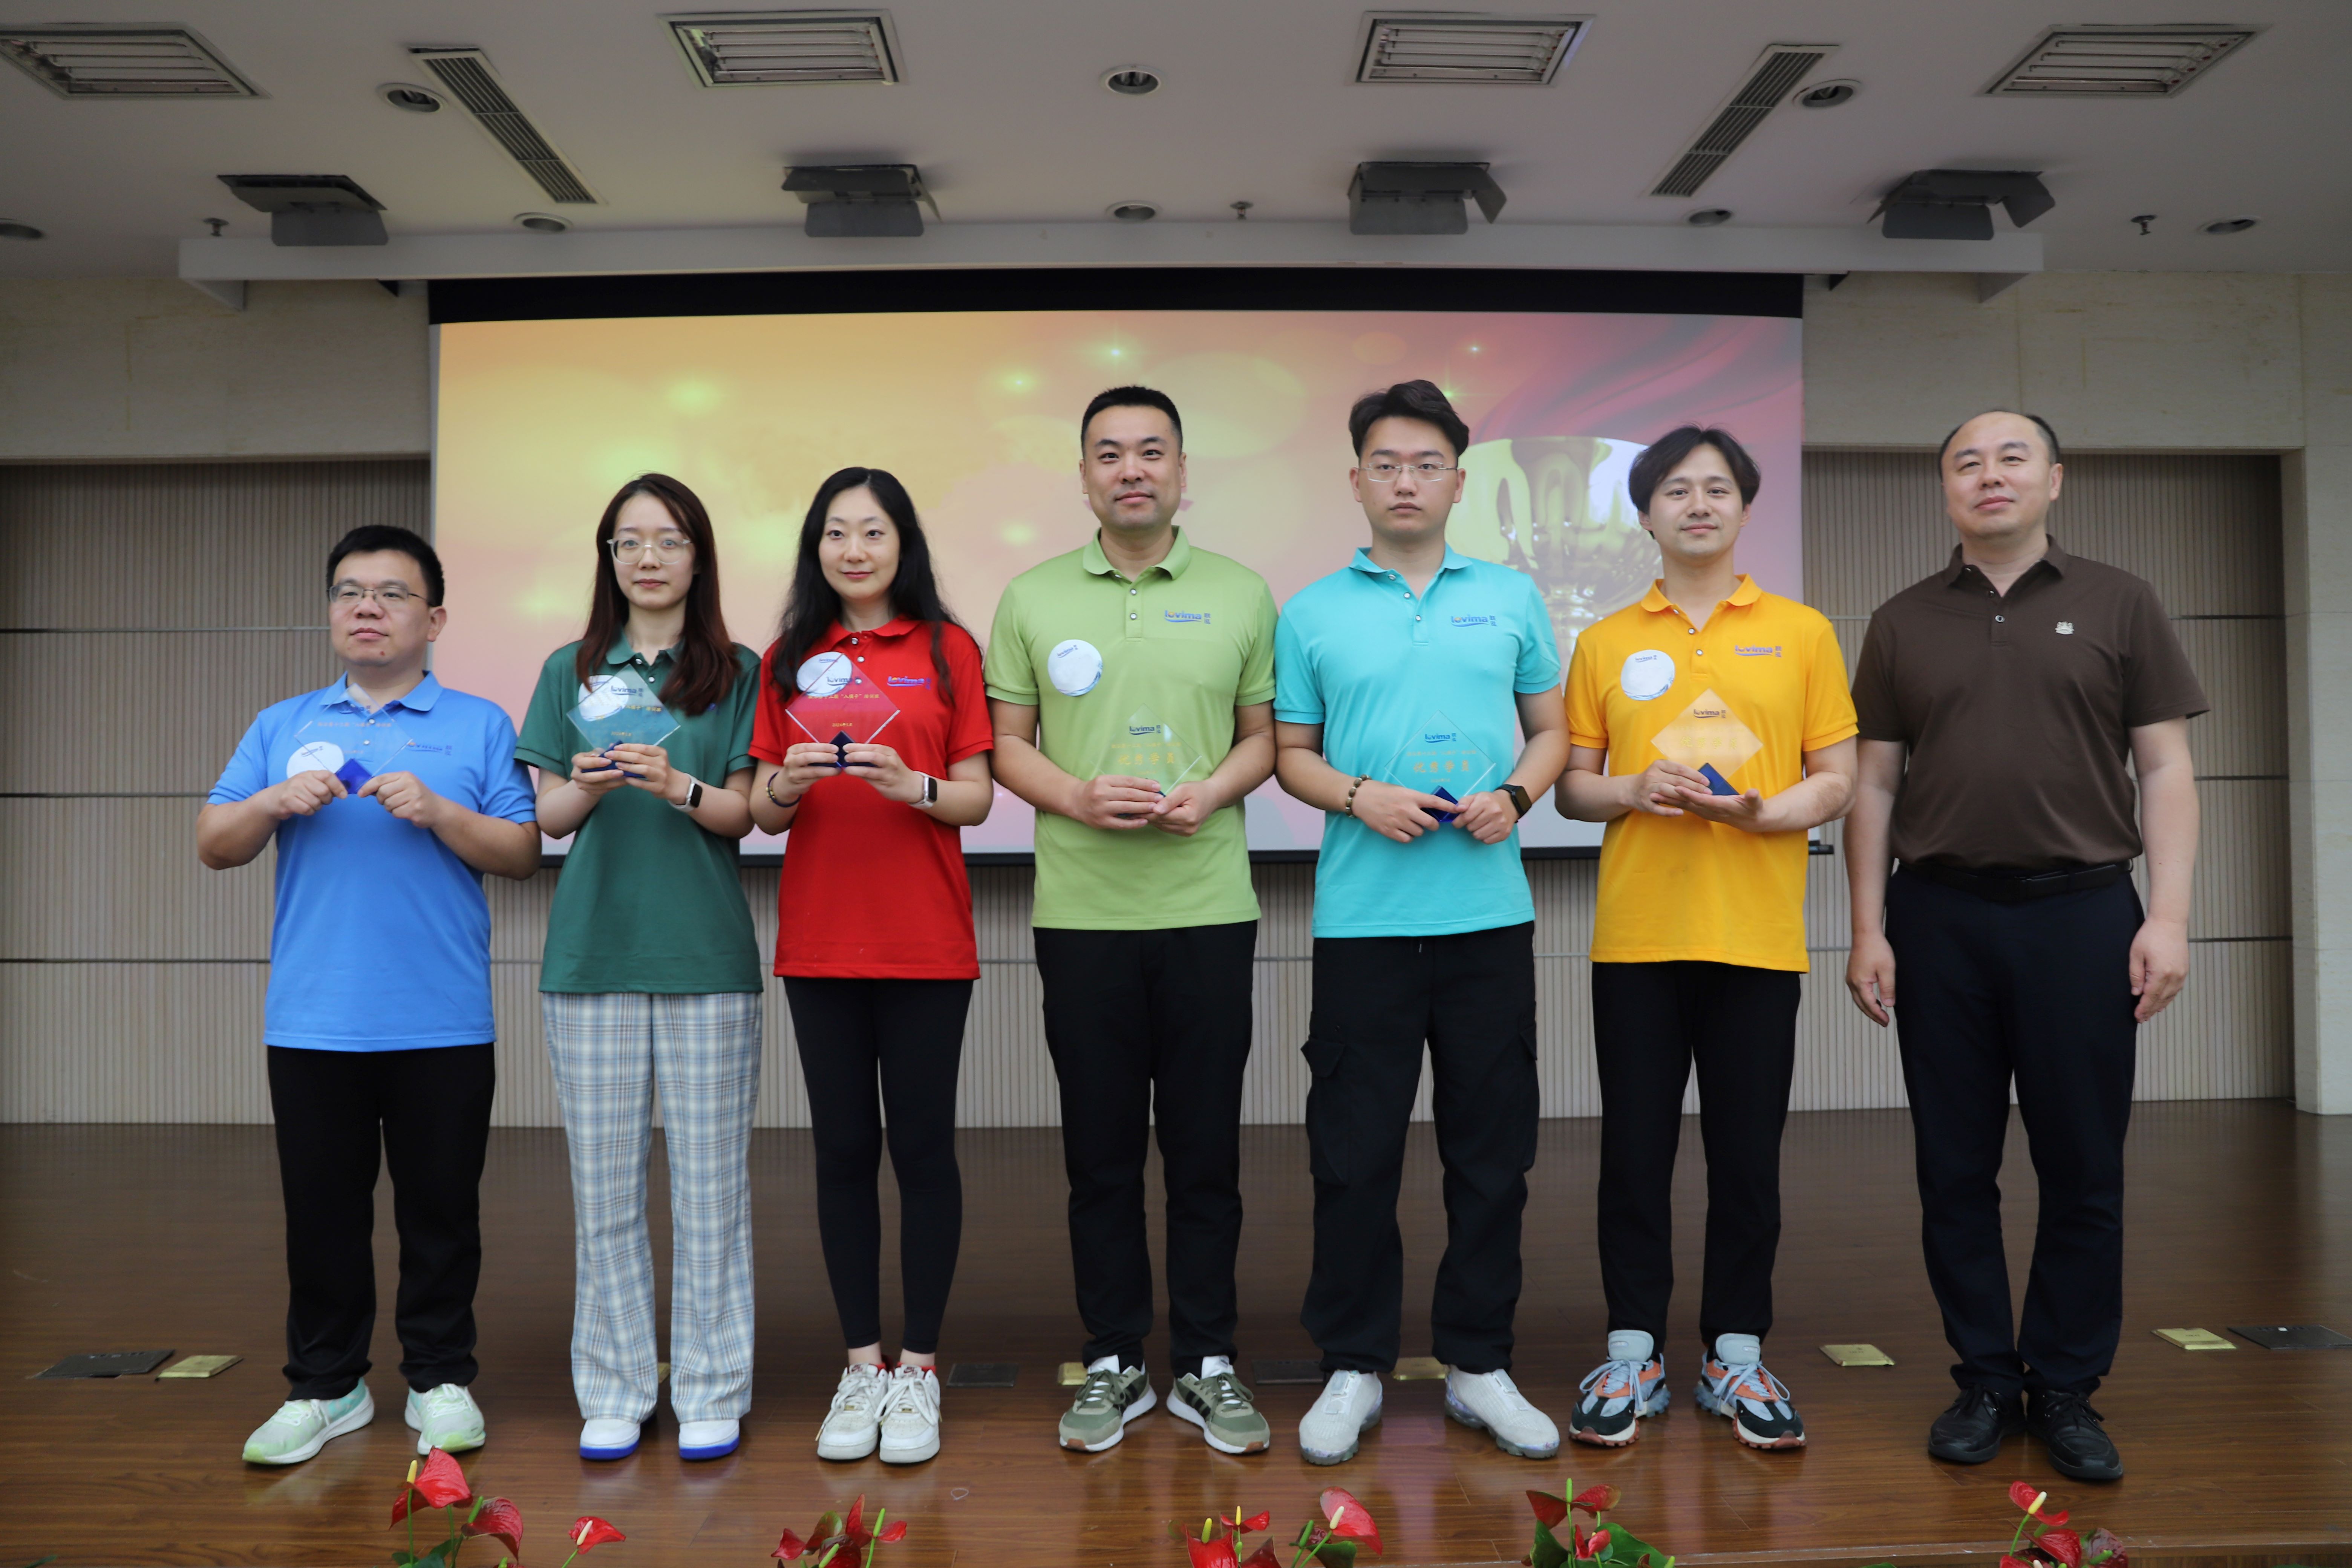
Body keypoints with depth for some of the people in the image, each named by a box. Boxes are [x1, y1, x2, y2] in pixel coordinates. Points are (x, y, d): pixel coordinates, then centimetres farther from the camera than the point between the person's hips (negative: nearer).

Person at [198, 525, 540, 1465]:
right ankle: (325, 1387, 25)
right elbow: (214, 846, 8)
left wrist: (436, 810, -16)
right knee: (322, 1210, 11)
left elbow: (521, 853, -2)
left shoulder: (479, 727, 5)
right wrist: (275, 802, -10)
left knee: (441, 1209, 7)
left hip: (443, 1023, -2)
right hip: (312, 1022, 2)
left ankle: (441, 1379, 21)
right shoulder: (282, 728, 13)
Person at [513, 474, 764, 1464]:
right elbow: (548, 816, 8)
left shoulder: (736, 672, 5)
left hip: (706, 953, -2)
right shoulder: (570, 671, 11)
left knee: (710, 1180, 2)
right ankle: (615, 1391, 19)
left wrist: (675, 785, -19)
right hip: (593, 950, 2)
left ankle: (712, 1391, 14)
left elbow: (744, 813, 0)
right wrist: (588, 787, -14)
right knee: (604, 1180, 6)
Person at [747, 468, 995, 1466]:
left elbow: (977, 796, 0)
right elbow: (763, 813, 8)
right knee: (843, 1150, 7)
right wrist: (786, 786, -13)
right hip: (820, 943, 2)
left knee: (922, 1149, 2)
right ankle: (861, 1366, 19)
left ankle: (919, 1369, 15)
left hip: (926, 943, -2)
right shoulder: (789, 661, 10)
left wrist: (912, 785, -19)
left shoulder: (948, 650, 4)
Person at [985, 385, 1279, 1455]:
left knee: (1205, 1146, 7)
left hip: (1208, 911, 0)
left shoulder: (1240, 594, 6)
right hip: (1082, 915, 0)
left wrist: (1213, 791, -11)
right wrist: (1075, 795, -12)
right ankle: (1113, 1362, 24)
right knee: (1100, 1148, 9)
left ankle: (1207, 1364, 21)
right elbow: (1007, 745, 7)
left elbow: (1265, 733, 9)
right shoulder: (1032, 599, 6)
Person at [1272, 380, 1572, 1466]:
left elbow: (1552, 729, 13)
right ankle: (1353, 1365, 20)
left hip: (1489, 914, 2)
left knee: (1492, 1149, 8)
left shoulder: (1512, 599, 9)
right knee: (1354, 1152, 4)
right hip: (1362, 918, -1)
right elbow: (1291, 754, 7)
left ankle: (1479, 1364, 24)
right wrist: (1359, 797, -11)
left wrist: (1516, 793, -7)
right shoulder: (1312, 613, 6)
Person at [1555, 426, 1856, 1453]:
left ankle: (1736, 1356, 21)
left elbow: (1837, 781, 5)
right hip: (1635, 935, 1)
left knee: (1748, 1154, 6)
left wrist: (1762, 812, -15)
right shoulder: (1605, 644, 9)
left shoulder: (1801, 634, 7)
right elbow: (1571, 785, 9)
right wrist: (1631, 791, -12)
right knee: (1635, 1149, 5)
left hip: (1757, 936, 0)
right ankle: (1633, 1354, 18)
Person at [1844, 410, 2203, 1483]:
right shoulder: (1903, 623, 10)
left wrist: (2168, 914, -6)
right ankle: (1984, 1383, 20)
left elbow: (2165, 767, 3)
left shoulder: (2117, 605, 7)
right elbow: (1875, 783, 8)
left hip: (2080, 911, -1)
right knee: (1955, 1170, 6)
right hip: (1939, 915, 1)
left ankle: (2066, 1392, 19)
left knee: (2083, 1171, 4)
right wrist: (1869, 929, 2)